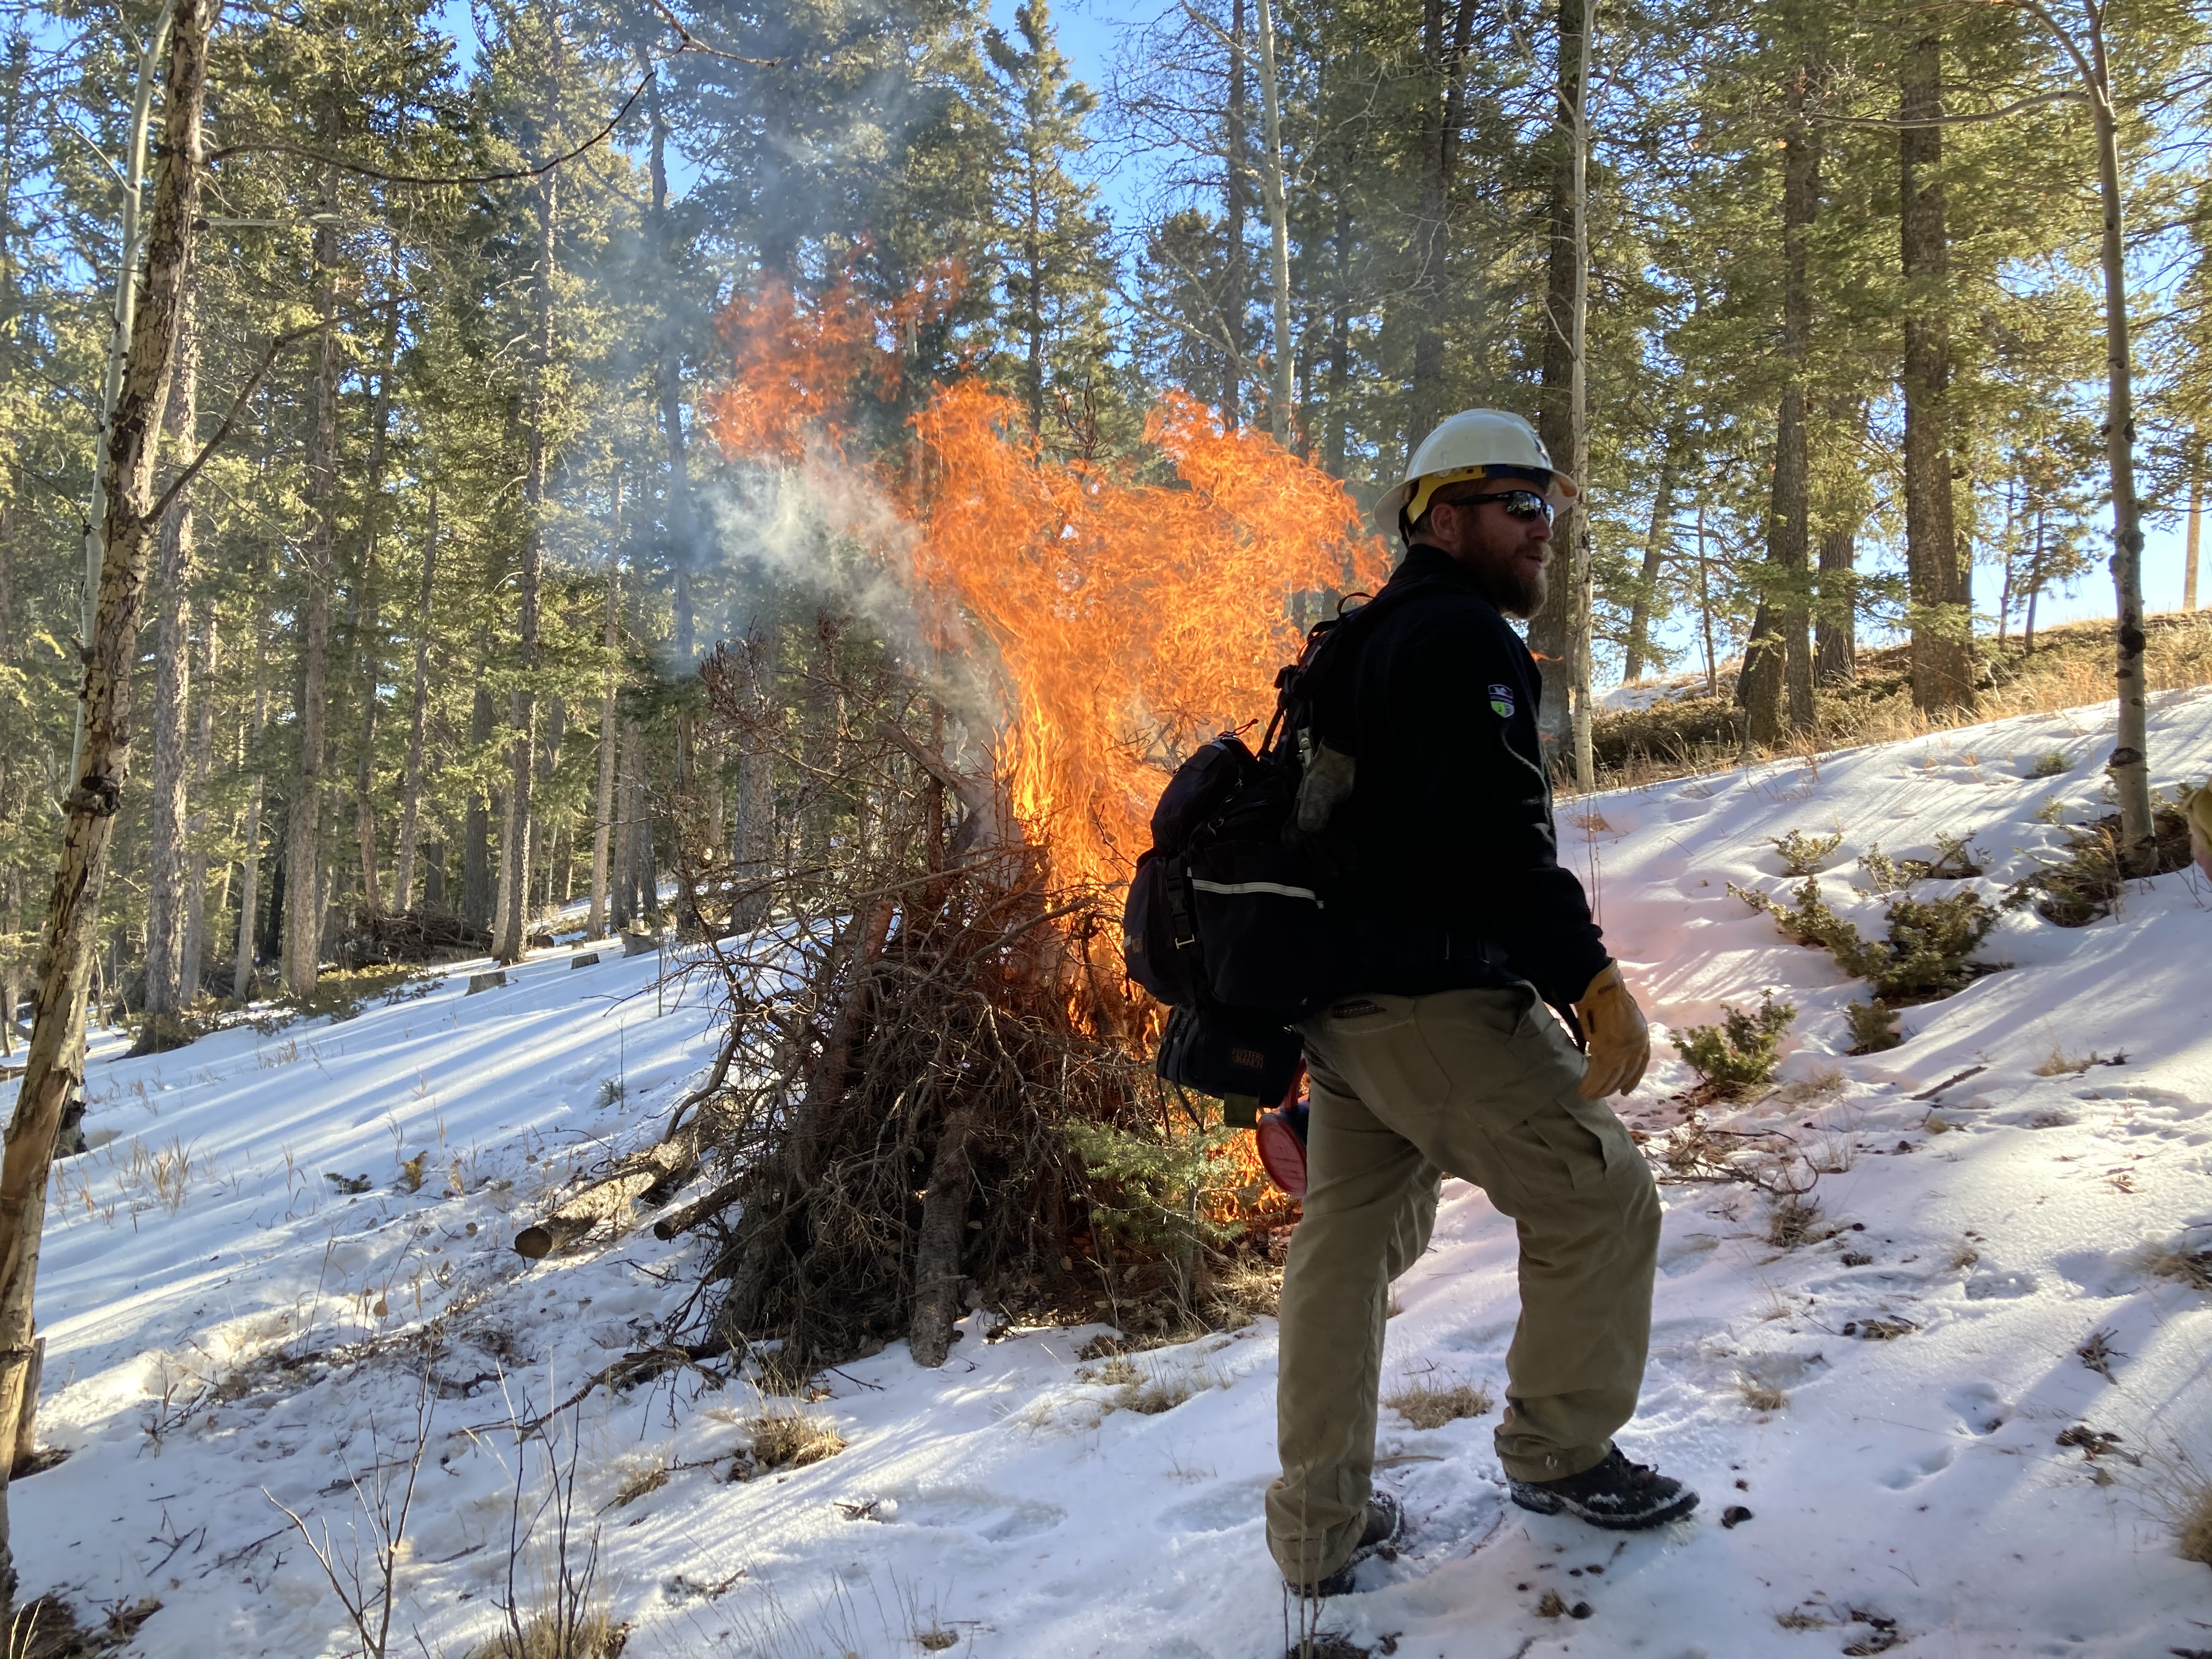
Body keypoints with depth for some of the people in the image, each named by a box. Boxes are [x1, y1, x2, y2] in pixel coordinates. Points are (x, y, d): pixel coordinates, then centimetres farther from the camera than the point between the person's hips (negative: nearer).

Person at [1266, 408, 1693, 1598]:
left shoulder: (1366, 641, 21)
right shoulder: (1462, 637, -10)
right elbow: (1495, 831, -23)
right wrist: (1591, 978, -23)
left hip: (1338, 998, 10)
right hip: (1434, 999, -10)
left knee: (1344, 1243, 14)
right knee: (1600, 1198, 3)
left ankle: (1320, 1531, 23)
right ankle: (1560, 1453, 19)